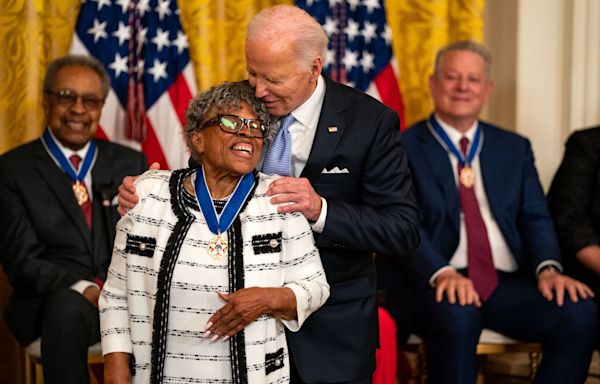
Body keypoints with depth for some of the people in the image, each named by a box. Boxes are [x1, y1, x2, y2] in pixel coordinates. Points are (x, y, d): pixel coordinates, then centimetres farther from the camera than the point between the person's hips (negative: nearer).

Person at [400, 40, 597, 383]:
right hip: (437, 285, -4)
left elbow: (535, 218, 12)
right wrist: (442, 273, -24)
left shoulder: (515, 148, 21)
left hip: (509, 284, 4)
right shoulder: (404, 149, 6)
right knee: (456, 315, -38)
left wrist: (548, 267, -9)